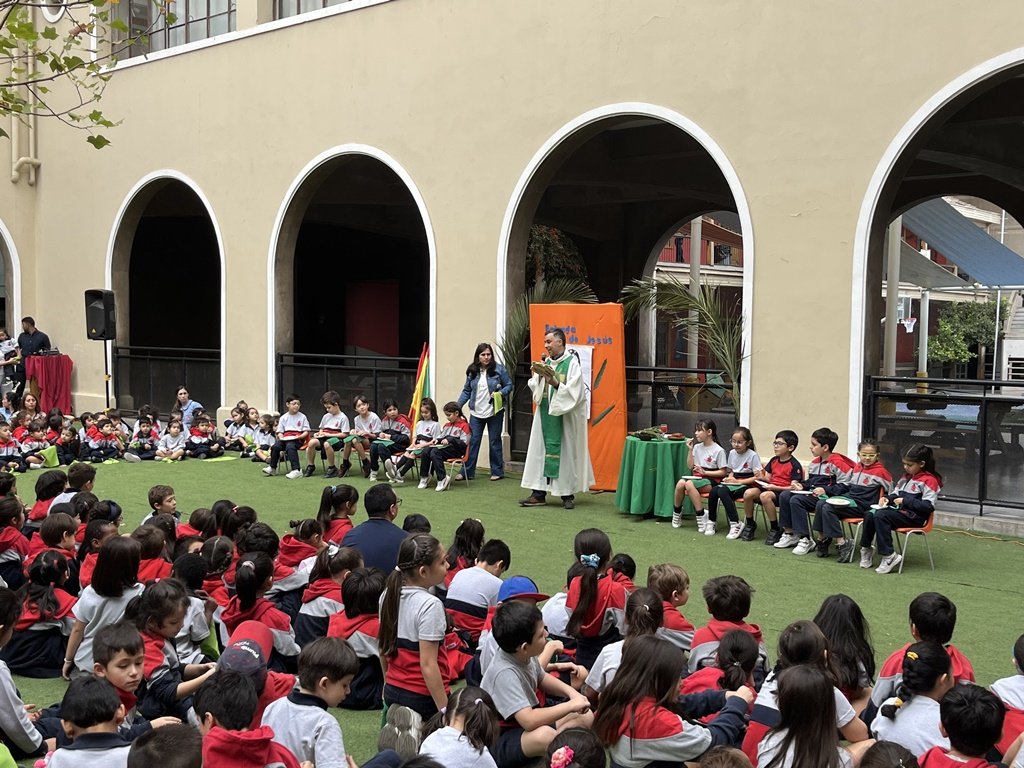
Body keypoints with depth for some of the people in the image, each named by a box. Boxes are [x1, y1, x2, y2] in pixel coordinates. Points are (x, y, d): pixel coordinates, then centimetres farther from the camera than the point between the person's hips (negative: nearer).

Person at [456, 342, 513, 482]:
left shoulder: (499, 369, -5)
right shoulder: (472, 371, 3)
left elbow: (509, 385, -1)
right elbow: (467, 391, 9)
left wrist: (500, 393, -20)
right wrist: (458, 405, -1)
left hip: (495, 412, -2)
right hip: (476, 413, 2)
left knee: (494, 441, 7)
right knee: (472, 441, 2)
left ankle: (497, 471, 18)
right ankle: (467, 472, 8)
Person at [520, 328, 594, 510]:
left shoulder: (572, 363, -8)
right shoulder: (546, 362, 10)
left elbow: (575, 392, -15)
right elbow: (535, 388, 11)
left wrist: (556, 384, -24)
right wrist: (537, 377, -8)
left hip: (564, 416, -6)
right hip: (545, 414, 6)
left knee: (566, 452, -1)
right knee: (541, 450, 3)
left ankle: (568, 494, 8)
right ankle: (538, 493, 7)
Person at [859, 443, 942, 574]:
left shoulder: (929, 480, -8)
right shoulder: (906, 476, 18)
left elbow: (929, 506, -17)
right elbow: (896, 493, 27)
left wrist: (905, 501, -17)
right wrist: (888, 498, 5)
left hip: (915, 518, -8)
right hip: (900, 511, 8)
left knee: (880, 516, -29)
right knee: (870, 514, -15)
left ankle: (889, 556, -27)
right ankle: (866, 549, -4)